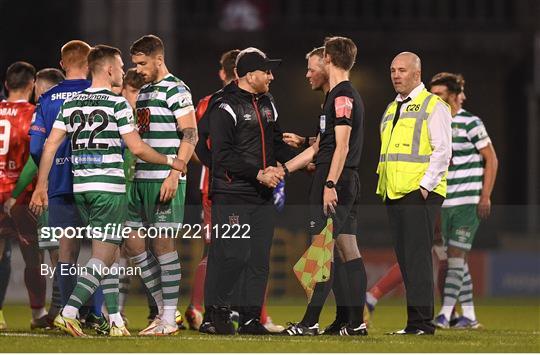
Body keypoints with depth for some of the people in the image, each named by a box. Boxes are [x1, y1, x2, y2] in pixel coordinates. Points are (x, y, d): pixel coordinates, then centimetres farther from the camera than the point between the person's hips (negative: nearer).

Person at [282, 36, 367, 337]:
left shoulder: (342, 96, -10)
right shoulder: (348, 95, 21)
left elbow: (342, 145, -19)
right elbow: (318, 148, 25)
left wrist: (330, 184, -24)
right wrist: (282, 169, 26)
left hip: (333, 182, -10)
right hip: (348, 183, 10)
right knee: (348, 250, 7)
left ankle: (310, 322, -11)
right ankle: (357, 322, 5)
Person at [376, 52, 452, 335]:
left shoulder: (433, 106, -3)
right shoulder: (391, 109, 21)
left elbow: (442, 151, -10)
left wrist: (425, 186, -16)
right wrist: (383, 187, 16)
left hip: (420, 194, -8)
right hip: (393, 195, 8)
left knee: (417, 258, -11)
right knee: (404, 259, 6)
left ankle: (421, 322, -12)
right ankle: (415, 321, 8)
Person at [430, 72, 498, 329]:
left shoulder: (470, 123, -7)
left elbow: (491, 160, -6)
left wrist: (485, 197, -11)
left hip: (469, 202, -7)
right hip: (446, 203, 7)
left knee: (456, 254, -12)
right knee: (456, 258, 7)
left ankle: (445, 314, -15)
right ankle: (469, 315, 12)